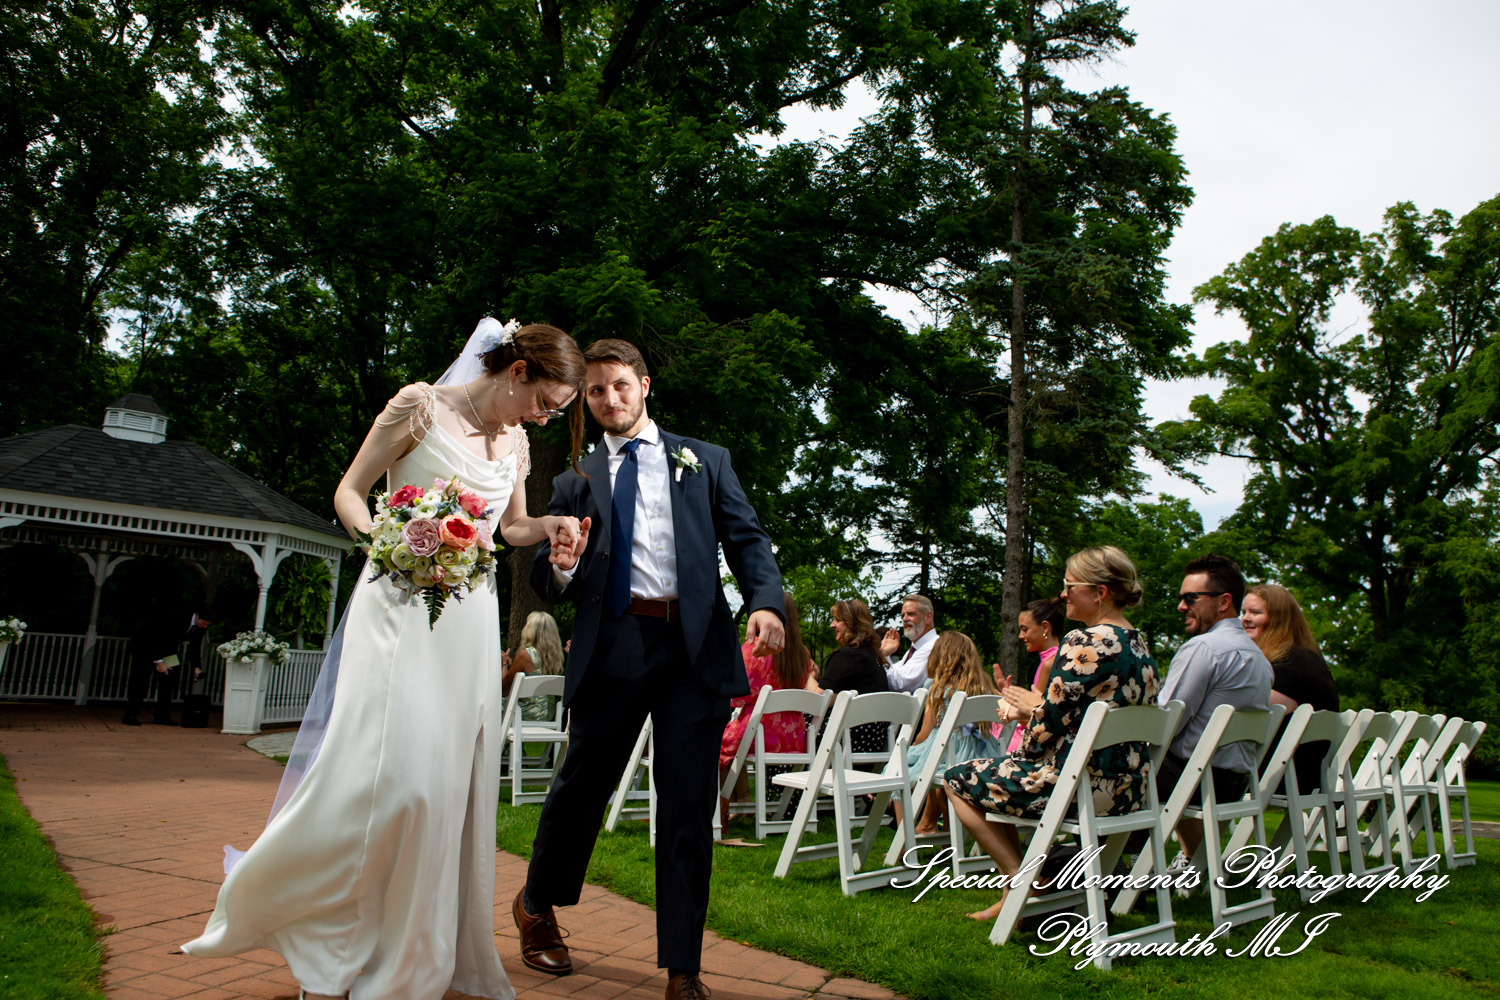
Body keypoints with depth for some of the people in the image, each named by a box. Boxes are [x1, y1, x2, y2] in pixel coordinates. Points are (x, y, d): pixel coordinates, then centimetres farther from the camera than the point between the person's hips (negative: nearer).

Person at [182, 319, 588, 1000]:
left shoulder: (514, 439, 12)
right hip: (401, 607, -6)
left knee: (454, 782, 5)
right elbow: (349, 493, -2)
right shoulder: (421, 406, -5)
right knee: (387, 771, -15)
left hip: (470, 618, 6)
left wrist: (549, 527, 2)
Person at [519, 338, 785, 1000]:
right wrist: (562, 568, -10)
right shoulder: (575, 485, 16)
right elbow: (549, 587, 14)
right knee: (580, 786, 10)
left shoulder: (704, 462, 15)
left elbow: (747, 540, 5)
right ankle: (536, 906, 40)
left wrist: (766, 602, -14)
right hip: (610, 648, 1)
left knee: (689, 807, 3)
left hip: (695, 647, 0)